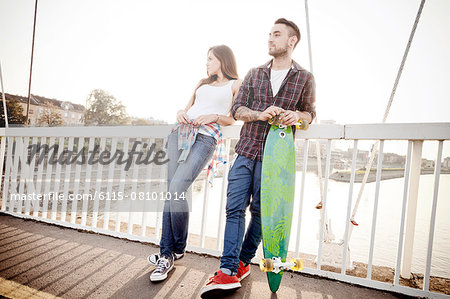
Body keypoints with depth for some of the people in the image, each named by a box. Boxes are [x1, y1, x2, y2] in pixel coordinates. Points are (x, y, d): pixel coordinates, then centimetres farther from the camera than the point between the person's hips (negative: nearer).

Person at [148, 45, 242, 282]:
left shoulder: (236, 84, 14)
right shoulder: (203, 83, 29)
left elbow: (233, 119, 10)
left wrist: (214, 116, -7)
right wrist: (180, 113, 5)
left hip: (206, 137, -5)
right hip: (181, 131, 6)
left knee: (177, 188, -21)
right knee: (171, 192, -4)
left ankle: (178, 249, 0)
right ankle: (166, 254, 4)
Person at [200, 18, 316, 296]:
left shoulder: (305, 78, 9)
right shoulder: (254, 74, 14)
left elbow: (310, 112, 13)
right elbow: (238, 109, 7)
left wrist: (296, 116, -11)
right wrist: (260, 114, -13)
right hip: (246, 151, 3)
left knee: (260, 211, 5)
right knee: (235, 207, -5)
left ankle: (243, 261, 23)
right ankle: (228, 271, 1)